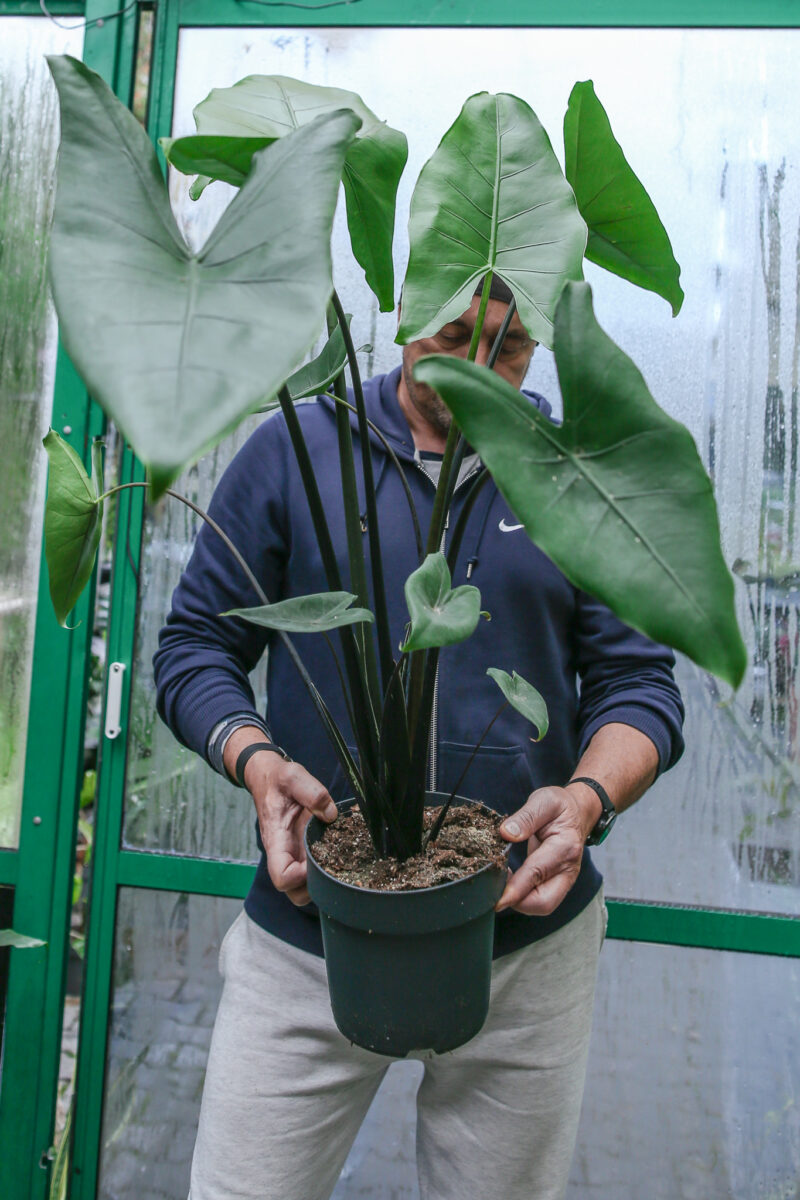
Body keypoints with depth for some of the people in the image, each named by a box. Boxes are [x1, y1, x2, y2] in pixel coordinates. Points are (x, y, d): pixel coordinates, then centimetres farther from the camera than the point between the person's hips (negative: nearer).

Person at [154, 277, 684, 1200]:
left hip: (529, 935, 2)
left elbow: (637, 682, 3)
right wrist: (259, 762, -18)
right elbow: (195, 646, 1)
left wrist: (587, 795, -17)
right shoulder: (293, 448, -1)